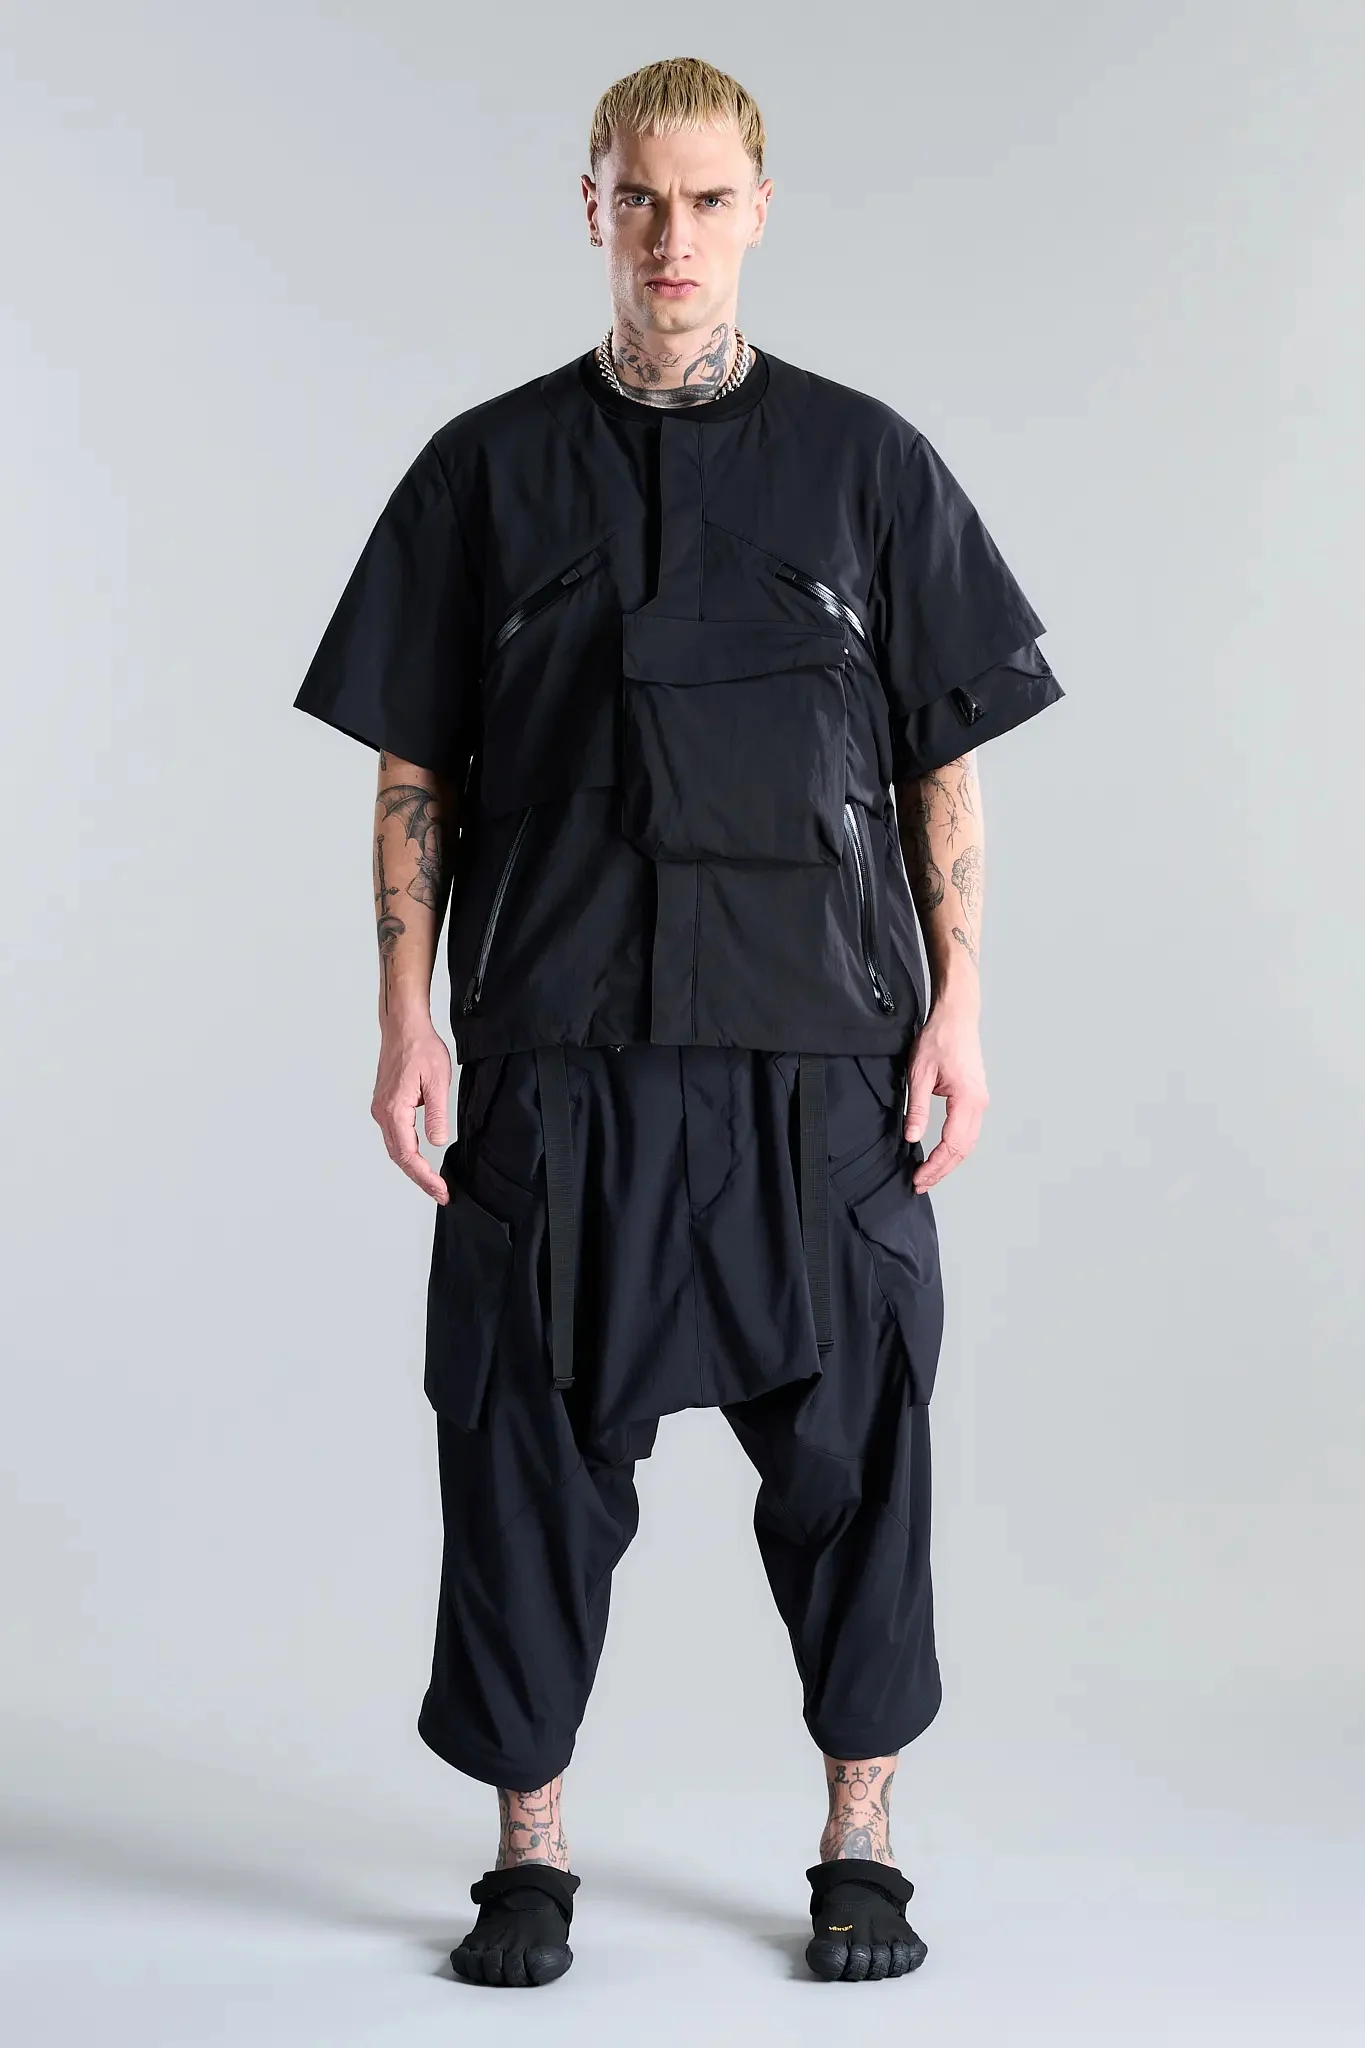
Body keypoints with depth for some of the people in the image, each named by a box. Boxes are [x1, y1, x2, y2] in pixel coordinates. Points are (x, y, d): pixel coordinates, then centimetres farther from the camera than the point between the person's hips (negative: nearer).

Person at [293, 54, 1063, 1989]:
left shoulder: (870, 465, 6)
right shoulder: (487, 472, 6)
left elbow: (947, 765, 7)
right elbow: (413, 774, 7)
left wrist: (958, 1008, -1)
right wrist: (407, 1016, 0)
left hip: (819, 1054, 0)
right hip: (554, 1052, 0)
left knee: (849, 1436, 4)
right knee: (530, 1438, 4)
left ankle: (861, 1842, 20)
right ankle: (531, 1846, 19)